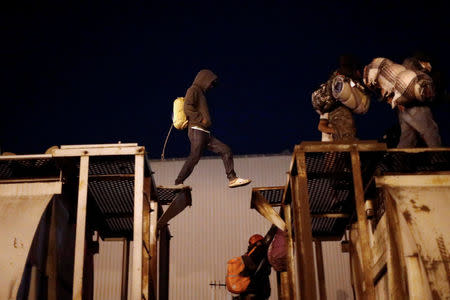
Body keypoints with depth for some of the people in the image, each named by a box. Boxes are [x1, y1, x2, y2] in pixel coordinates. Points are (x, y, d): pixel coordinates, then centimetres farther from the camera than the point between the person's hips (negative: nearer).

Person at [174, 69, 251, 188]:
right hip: (197, 130, -9)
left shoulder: (201, 93, 28)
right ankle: (178, 183, -12)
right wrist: (201, 120, -14)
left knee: (226, 150, 1)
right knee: (194, 157, -17)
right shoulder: (193, 90, 0)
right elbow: (187, 108, -15)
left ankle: (232, 179, -2)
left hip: (205, 133, 9)